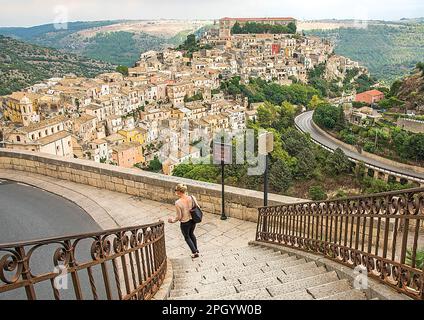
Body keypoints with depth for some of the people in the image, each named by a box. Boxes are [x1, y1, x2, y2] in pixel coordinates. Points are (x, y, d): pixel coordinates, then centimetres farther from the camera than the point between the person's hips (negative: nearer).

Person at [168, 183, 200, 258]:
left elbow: (179, 216, -19)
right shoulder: (192, 198, -15)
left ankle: (195, 252, 32)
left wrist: (172, 220, 1)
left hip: (185, 223, -5)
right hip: (193, 220, 5)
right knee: (191, 234, 32)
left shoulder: (178, 203, -27)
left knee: (187, 237, 23)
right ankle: (196, 249, 47)